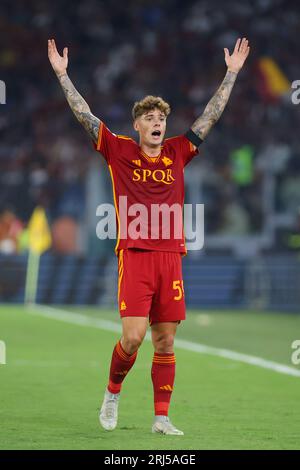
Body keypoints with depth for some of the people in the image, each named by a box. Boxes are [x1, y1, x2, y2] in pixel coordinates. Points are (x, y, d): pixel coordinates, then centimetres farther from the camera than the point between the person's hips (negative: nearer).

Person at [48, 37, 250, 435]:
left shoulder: (177, 152, 12)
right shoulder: (119, 151, 6)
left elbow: (211, 115, 17)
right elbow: (84, 114, 4)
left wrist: (232, 73, 17)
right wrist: (62, 74, 2)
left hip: (170, 256, 3)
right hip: (134, 256, -3)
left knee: (165, 341, 4)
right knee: (133, 336, -12)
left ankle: (161, 418, 10)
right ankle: (113, 392, 14)